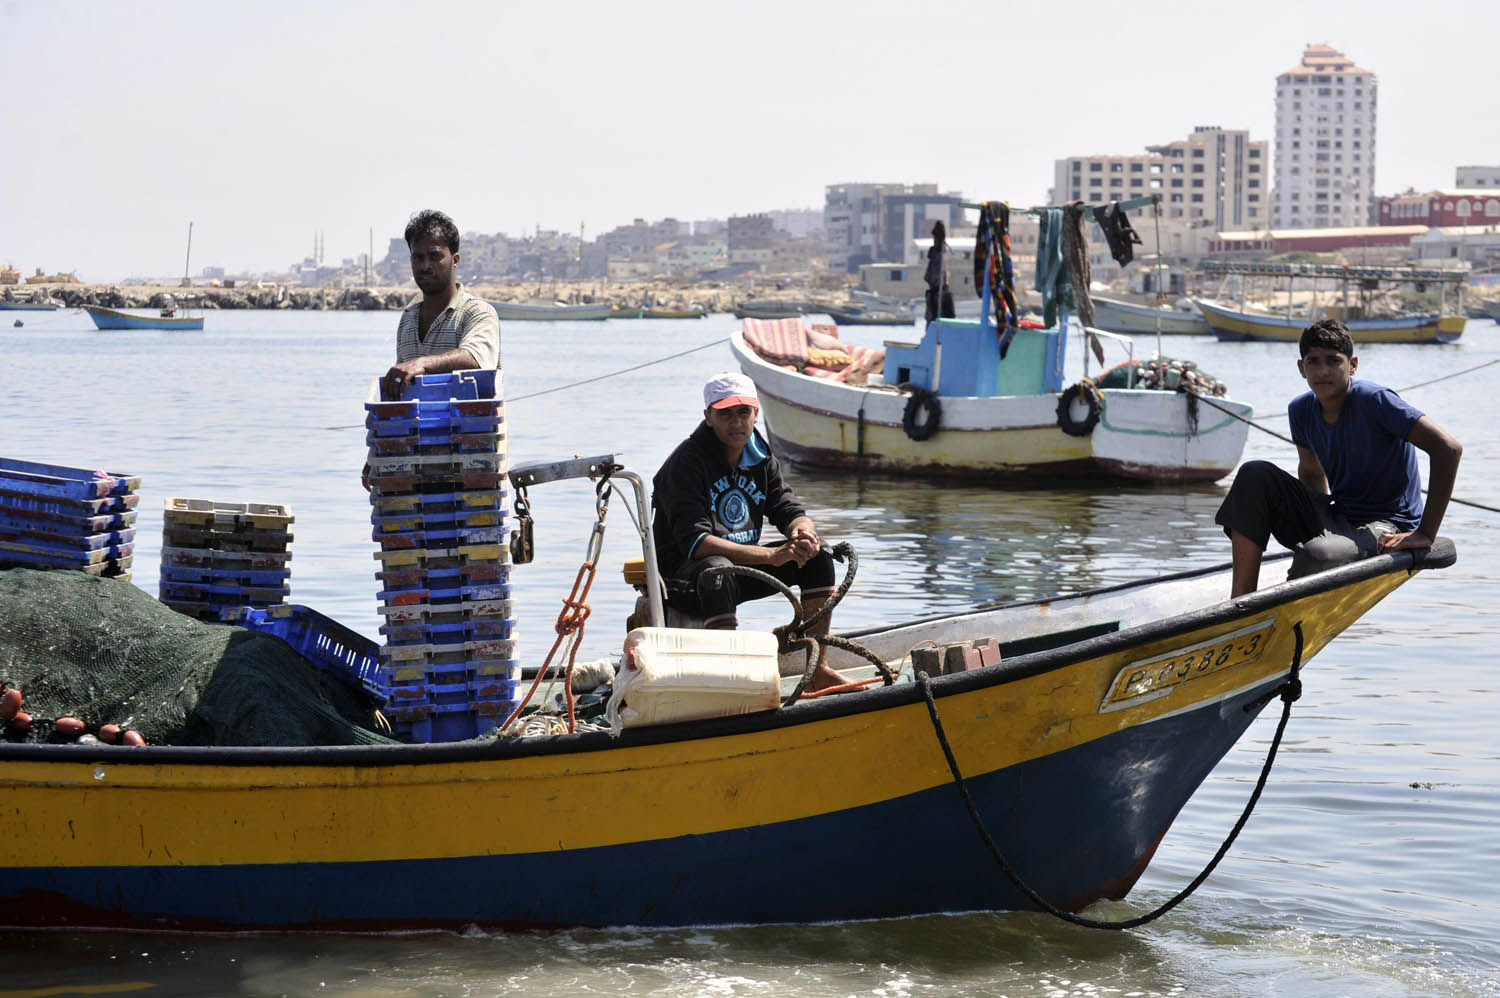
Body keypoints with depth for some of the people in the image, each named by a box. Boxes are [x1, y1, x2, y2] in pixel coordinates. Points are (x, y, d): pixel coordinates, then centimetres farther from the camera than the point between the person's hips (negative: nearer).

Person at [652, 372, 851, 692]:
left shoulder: (761, 458, 5)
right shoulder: (686, 462, -18)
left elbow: (789, 509, 1)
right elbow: (696, 542, -28)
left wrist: (803, 531, -27)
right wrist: (771, 555, -36)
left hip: (740, 567, 7)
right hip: (681, 577, -7)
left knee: (818, 558, -8)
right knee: (717, 570, -40)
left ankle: (817, 669, -8)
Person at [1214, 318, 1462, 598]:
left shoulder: (1375, 401, -17)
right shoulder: (1301, 410, 2)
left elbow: (1449, 448, -23)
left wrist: (1425, 535, -23)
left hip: (1386, 532, -7)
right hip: (1335, 519, 7)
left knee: (1314, 556, -38)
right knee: (1255, 475, -12)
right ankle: (1239, 605, -19)